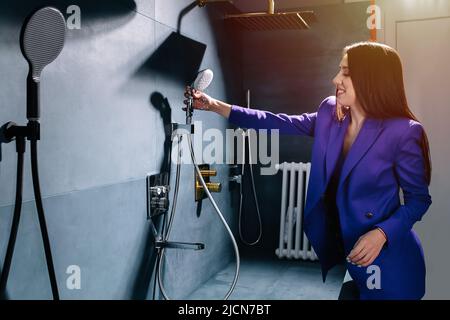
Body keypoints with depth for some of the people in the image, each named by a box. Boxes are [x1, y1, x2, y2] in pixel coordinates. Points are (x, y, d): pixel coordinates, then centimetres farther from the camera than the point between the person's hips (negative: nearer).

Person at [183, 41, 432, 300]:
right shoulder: (329, 113, -2)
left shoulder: (403, 132, -17)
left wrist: (382, 233, -24)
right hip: (337, 247, 5)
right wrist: (215, 106, -2)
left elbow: (419, 198, -8)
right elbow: (281, 123, 1)